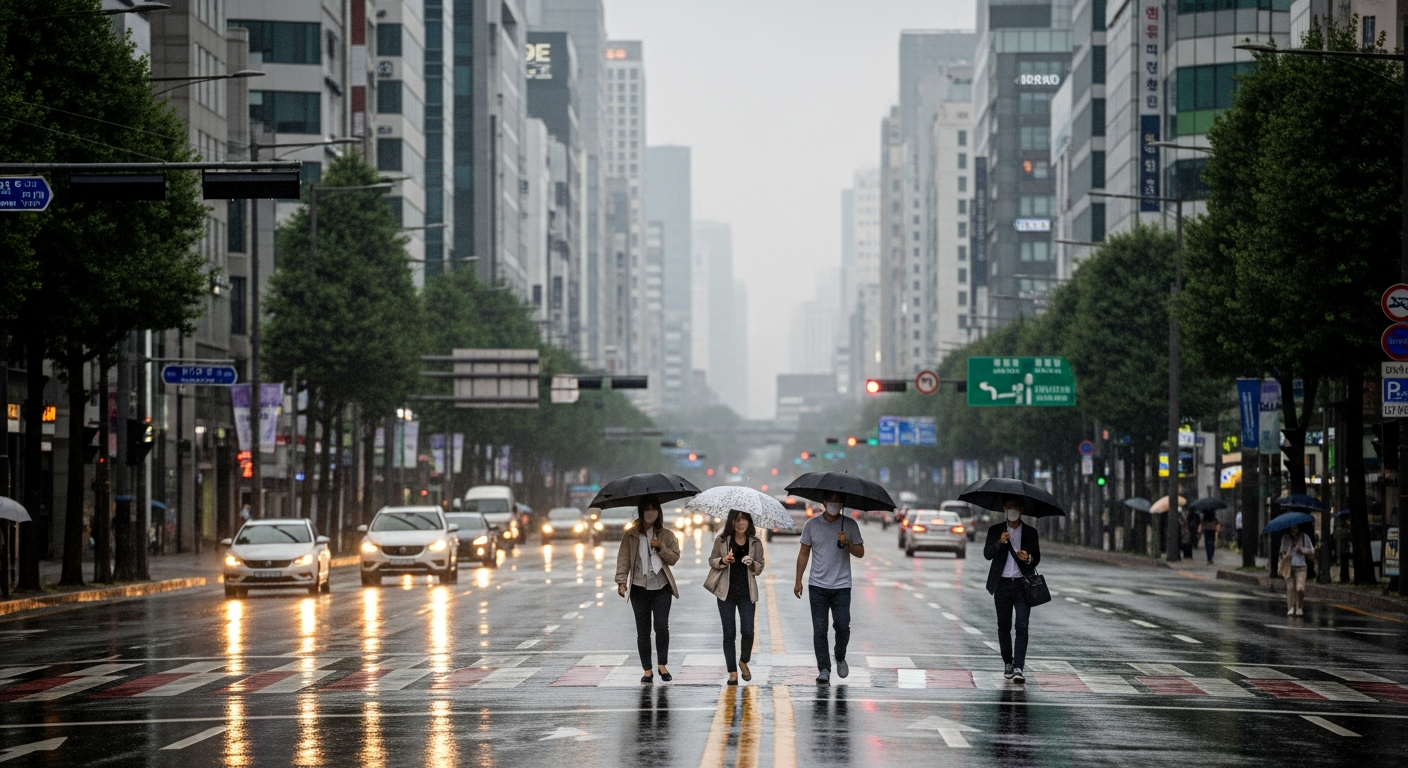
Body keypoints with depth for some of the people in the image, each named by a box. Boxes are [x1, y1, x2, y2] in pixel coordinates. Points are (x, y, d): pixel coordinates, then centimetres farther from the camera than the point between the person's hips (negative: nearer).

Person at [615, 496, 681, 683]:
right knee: (643, 630, 4)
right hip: (639, 588, 1)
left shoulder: (667, 535, 6)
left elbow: (674, 558, 3)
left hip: (662, 588, -1)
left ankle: (663, 665, 3)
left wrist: (661, 548, -14)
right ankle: (647, 670, 9)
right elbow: (623, 559, -1)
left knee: (662, 626, -12)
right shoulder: (631, 536, 4)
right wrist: (621, 581, -11)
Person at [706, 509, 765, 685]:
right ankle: (732, 672, 11)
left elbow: (760, 568, 6)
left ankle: (743, 662, 25)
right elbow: (711, 561, 7)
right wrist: (723, 561, -14)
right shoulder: (722, 540, 0)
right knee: (728, 633, 2)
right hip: (726, 593, 0)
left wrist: (752, 564, -17)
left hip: (747, 593, 0)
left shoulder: (755, 543, 2)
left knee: (748, 631, -4)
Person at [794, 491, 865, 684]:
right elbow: (803, 554, 9)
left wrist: (847, 543, -15)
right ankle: (824, 670, 3)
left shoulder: (850, 525, 3)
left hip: (841, 586, -1)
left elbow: (860, 553, 5)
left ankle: (840, 658, 19)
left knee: (842, 625, -8)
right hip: (818, 585, 1)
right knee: (819, 630, -2)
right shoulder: (812, 525, 4)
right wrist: (798, 581, 4)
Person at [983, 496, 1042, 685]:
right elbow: (987, 554, -4)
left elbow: (1037, 558, 9)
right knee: (1004, 626, 8)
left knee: (1022, 627, -10)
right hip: (1002, 584, 1)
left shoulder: (1030, 532, 9)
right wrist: (999, 542, -22)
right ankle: (1008, 662, 26)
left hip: (1022, 585, -1)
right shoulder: (995, 531, 8)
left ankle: (1018, 669, -14)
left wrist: (1029, 558, -14)